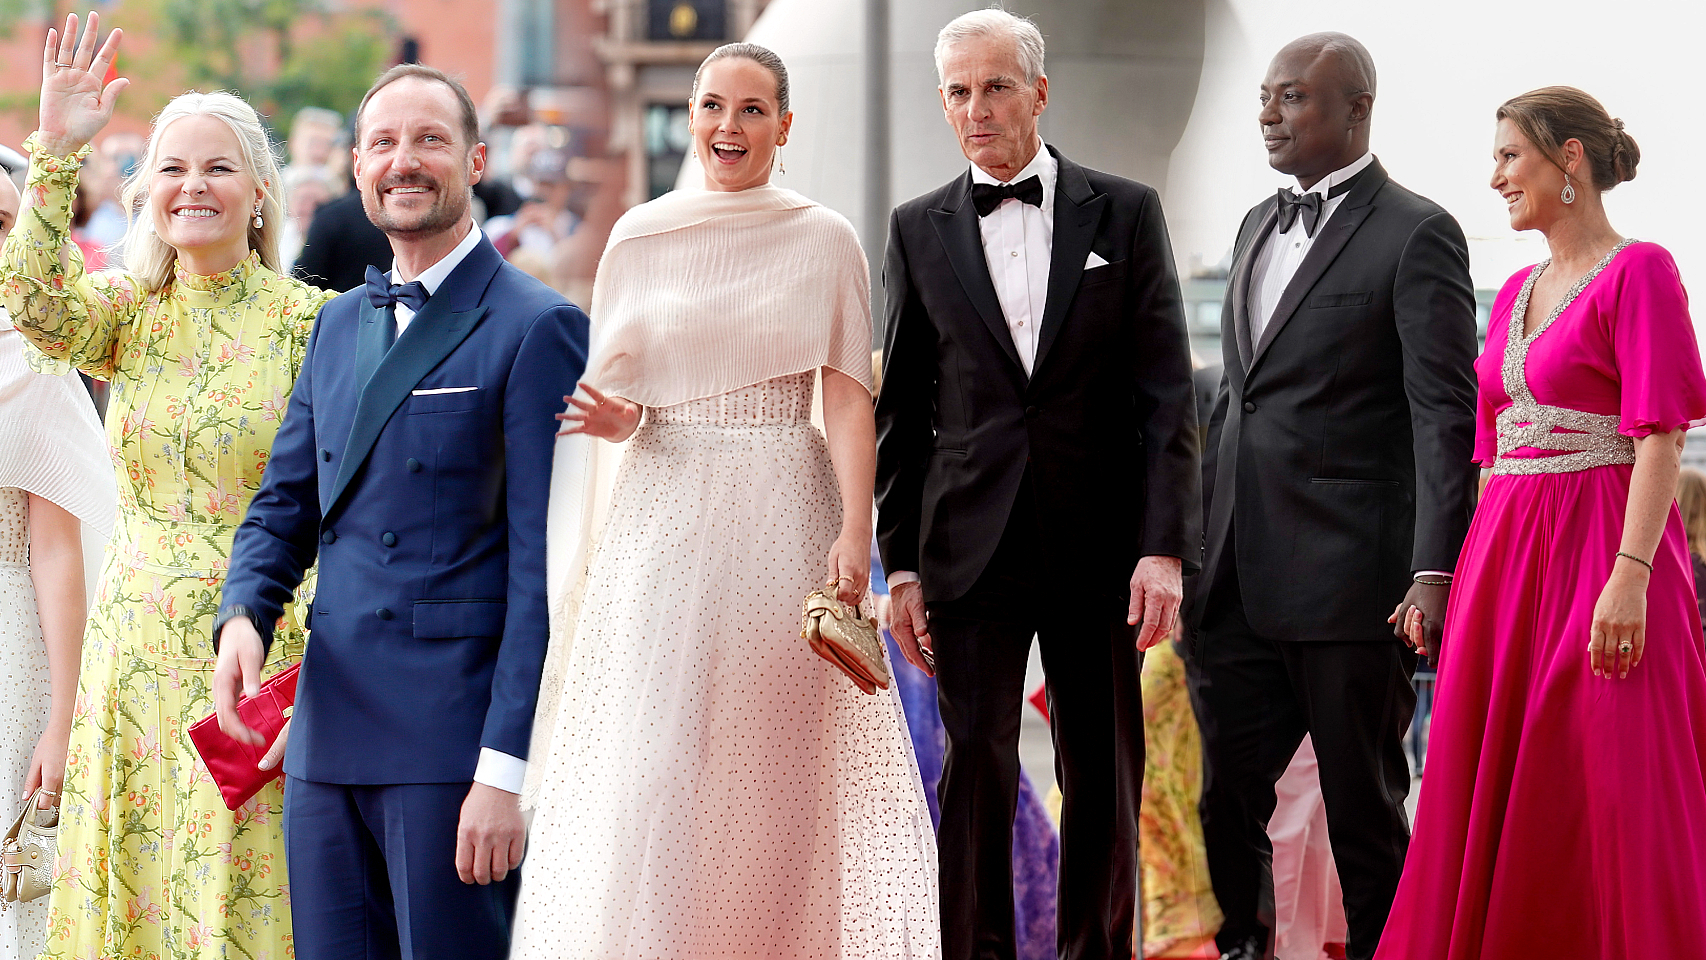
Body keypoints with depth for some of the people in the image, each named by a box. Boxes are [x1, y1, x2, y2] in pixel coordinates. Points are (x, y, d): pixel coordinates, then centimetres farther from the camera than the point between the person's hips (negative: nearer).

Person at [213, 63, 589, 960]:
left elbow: (544, 565, -11)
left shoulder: (535, 328, -6)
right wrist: (242, 615, -3)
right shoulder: (339, 325, 17)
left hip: (456, 737, -7)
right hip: (329, 731, 7)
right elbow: (286, 502, 20)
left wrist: (508, 767, -16)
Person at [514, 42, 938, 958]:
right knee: (652, 763, -4)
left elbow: (847, 397, -2)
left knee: (772, 764, 0)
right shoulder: (639, 236, 8)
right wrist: (616, 419, -10)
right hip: (662, 514, 1)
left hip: (782, 516, -1)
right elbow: (614, 387, 14)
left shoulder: (823, 239, 3)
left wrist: (856, 531, -14)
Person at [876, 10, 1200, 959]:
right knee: (977, 764, -6)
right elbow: (903, 410, 9)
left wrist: (1165, 549, -10)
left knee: (1105, 772, 6)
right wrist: (902, 562, 3)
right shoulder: (920, 230, 7)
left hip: (1098, 545, 0)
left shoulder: (1127, 212, 2)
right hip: (973, 549, 0)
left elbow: (1167, 394, -2)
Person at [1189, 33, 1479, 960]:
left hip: (1348, 574, -6)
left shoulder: (1416, 235, -6)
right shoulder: (1258, 225, 17)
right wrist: (1193, 540, 16)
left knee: (1362, 806, 3)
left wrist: (1435, 571, -20)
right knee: (1226, 790, 9)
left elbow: (1446, 418, -12)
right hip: (1241, 574, 7)